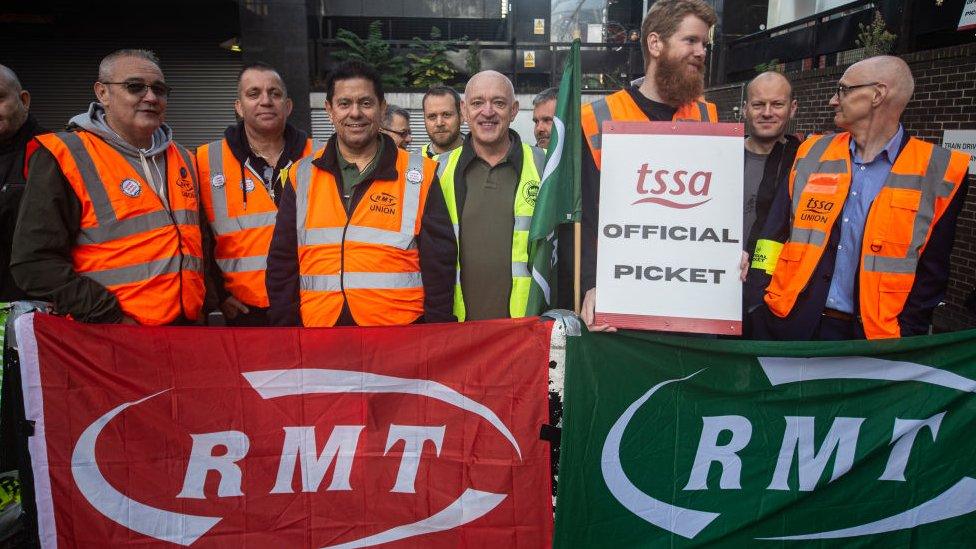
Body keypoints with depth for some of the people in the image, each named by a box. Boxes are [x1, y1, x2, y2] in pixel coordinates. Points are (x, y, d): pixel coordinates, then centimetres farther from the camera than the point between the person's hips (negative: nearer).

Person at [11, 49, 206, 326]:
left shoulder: (182, 159, 11)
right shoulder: (65, 156, -7)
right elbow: (35, 262, -14)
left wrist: (212, 297, 8)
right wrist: (115, 319, -18)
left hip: (186, 330, 6)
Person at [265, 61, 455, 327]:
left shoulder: (420, 176, 0)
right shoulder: (301, 177, 6)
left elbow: (439, 265, -1)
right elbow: (282, 265, 9)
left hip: (402, 337, -2)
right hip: (318, 333, 2)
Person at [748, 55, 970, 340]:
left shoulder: (940, 172, -2)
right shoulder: (812, 153, 6)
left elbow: (931, 271, -1)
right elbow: (774, 234, 3)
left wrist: (903, 340, -8)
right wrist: (757, 311, -5)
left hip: (873, 336, -2)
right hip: (793, 323, 2)